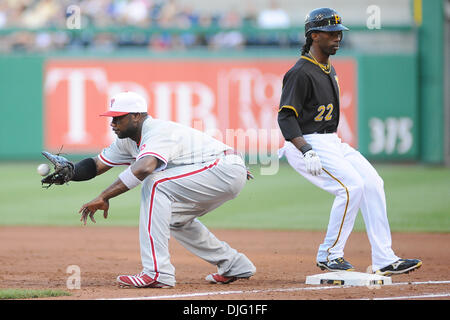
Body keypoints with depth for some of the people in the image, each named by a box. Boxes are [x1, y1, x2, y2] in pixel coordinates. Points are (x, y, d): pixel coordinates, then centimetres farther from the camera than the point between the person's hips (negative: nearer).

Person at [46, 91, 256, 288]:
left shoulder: (159, 132, -22)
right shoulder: (129, 140, 9)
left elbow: (143, 169, -40)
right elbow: (97, 165, 10)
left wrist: (104, 197, -39)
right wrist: (69, 172, -10)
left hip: (227, 168, -11)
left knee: (155, 185, -21)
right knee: (173, 217, 24)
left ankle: (157, 273, -25)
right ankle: (234, 266, 30)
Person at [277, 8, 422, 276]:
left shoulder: (329, 70, 16)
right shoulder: (301, 73, -14)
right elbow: (286, 117, -21)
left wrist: (338, 141, 18)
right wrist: (307, 152, -30)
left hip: (332, 143, 9)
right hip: (307, 144, -9)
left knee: (373, 183, -3)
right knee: (352, 186, -23)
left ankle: (384, 260, -4)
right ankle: (329, 256, -11)